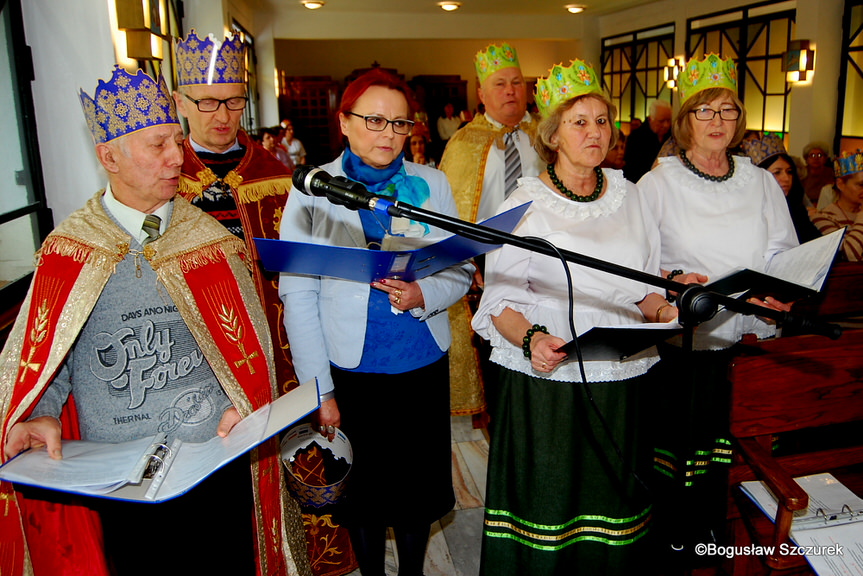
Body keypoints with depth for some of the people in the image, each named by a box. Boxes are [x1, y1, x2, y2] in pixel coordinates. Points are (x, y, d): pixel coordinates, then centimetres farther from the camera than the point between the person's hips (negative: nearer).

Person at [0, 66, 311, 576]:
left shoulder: (210, 241, 1)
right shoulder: (68, 252, -1)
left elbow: (250, 343, 3)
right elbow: (43, 352, 6)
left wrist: (245, 405, -14)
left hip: (215, 470, 1)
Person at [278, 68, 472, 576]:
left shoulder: (432, 183, 2)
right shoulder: (314, 190, -5)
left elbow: (462, 270, 3)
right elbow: (297, 295, -9)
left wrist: (423, 295, -19)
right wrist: (319, 390, -11)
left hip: (424, 364, 2)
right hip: (351, 369, -2)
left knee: (418, 483, 15)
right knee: (363, 490, 14)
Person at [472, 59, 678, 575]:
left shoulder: (627, 195, 9)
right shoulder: (526, 205, -4)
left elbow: (644, 286, 16)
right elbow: (500, 303, -6)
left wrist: (664, 310, -5)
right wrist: (531, 338, -25)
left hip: (621, 382, 4)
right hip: (548, 382, -4)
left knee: (612, 512, 13)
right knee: (548, 509, 5)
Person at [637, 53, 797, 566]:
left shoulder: (762, 183, 9)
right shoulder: (657, 184, -1)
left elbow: (785, 255, 9)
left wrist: (779, 293, -11)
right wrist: (671, 280, -22)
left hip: (743, 339, 3)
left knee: (722, 439, 12)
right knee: (674, 440, 5)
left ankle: (712, 533, 34)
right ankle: (670, 540, 27)